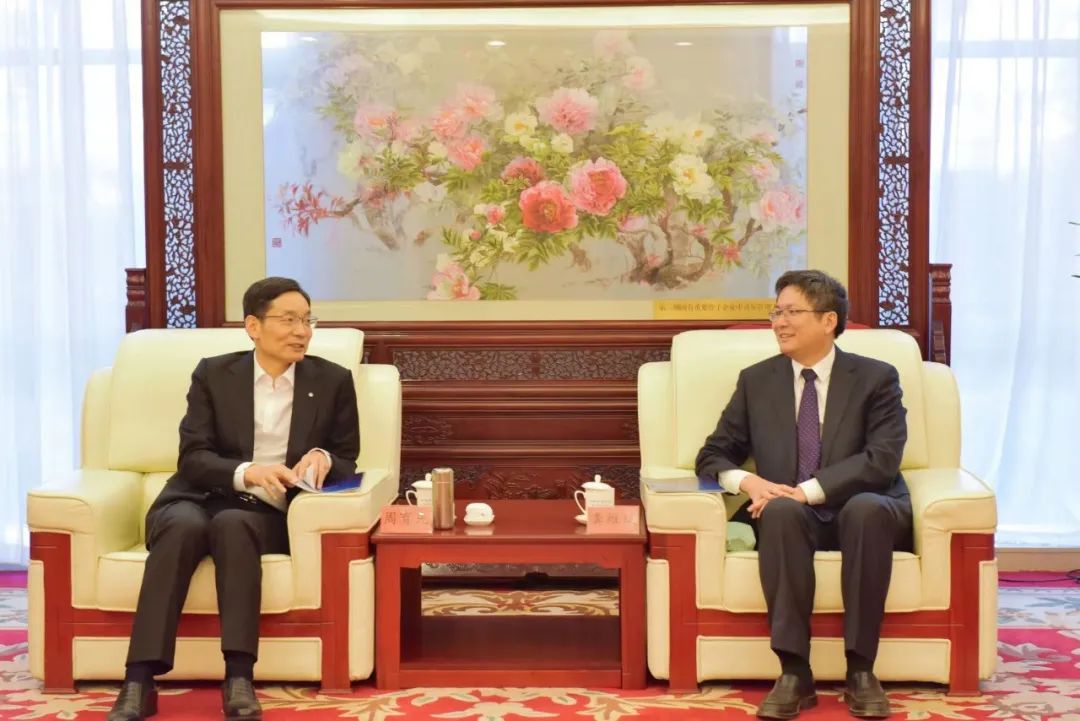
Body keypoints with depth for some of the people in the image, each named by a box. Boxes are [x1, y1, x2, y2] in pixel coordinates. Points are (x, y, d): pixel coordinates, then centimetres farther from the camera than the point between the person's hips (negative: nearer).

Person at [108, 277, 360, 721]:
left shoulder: (333, 382, 7)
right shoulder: (213, 374, 6)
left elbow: (347, 464, 8)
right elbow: (192, 457, -3)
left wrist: (323, 459, -17)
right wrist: (246, 472, -24)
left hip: (267, 513, 0)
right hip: (199, 499, 1)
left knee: (232, 524, -36)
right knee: (185, 526, -35)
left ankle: (238, 680, -41)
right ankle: (138, 683, -38)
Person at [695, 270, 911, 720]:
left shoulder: (876, 378, 1)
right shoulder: (756, 381, 10)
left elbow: (882, 460, -13)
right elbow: (713, 455, 8)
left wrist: (807, 491, -25)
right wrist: (747, 481, -16)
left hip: (863, 512, -1)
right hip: (788, 517, 1)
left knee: (865, 507, -37)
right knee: (781, 510, -34)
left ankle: (860, 670, -29)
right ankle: (794, 673, -35)